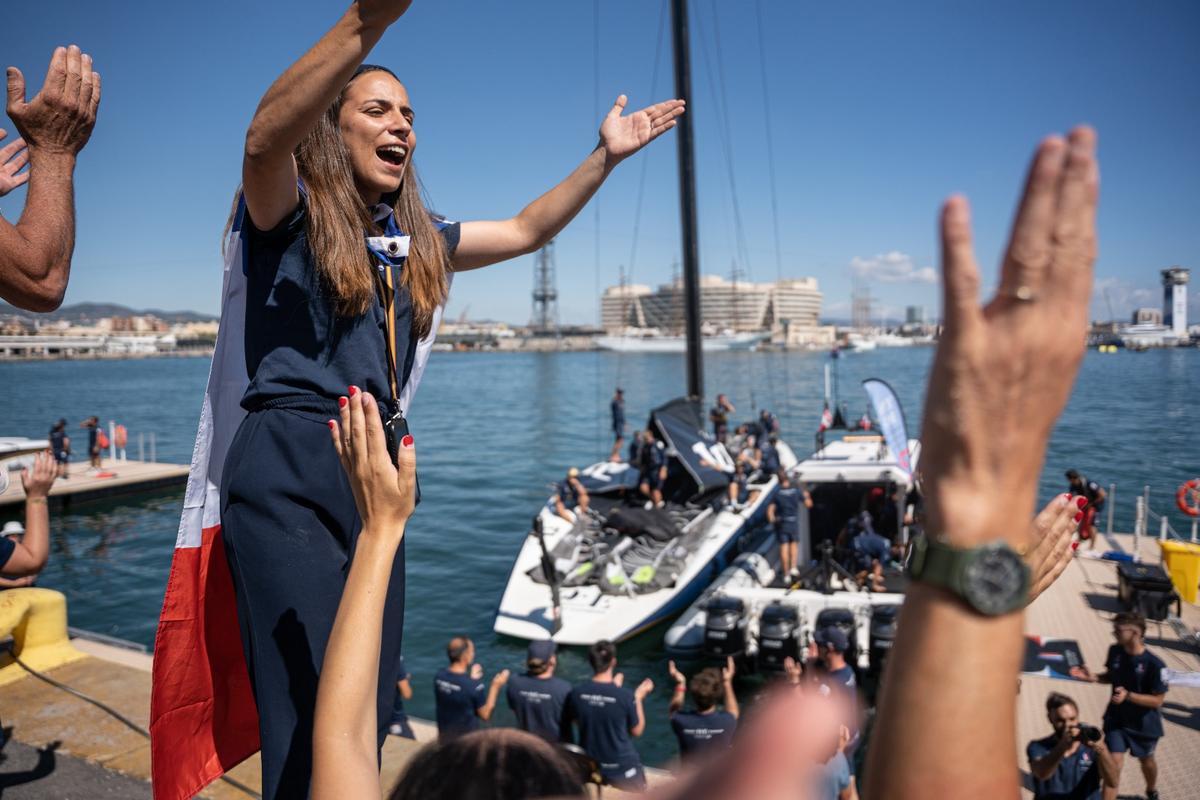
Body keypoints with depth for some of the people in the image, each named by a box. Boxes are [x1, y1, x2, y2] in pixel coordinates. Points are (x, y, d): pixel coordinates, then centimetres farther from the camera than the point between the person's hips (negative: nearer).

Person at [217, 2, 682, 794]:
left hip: (376, 472, 7)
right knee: (315, 718, -8)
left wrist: (605, 156, 17)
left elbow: (524, 232, 23)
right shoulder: (289, 214, -2)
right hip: (288, 469, -6)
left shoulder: (415, 238, 17)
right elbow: (264, 139, -24)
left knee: (372, 708, 12)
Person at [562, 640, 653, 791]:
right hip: (623, 768, -3)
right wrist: (639, 697, 2)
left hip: (590, 767, 3)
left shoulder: (577, 693, -15)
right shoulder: (625, 696, -23)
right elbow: (637, 731, -9)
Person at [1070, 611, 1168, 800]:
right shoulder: (1115, 651, -12)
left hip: (1144, 723, -1)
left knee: (1146, 761, 25)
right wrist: (1093, 677, -13)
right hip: (1116, 719, 1)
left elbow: (1157, 700, -20)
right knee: (1114, 764, -5)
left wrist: (1128, 695, -33)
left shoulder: (1154, 664, -26)